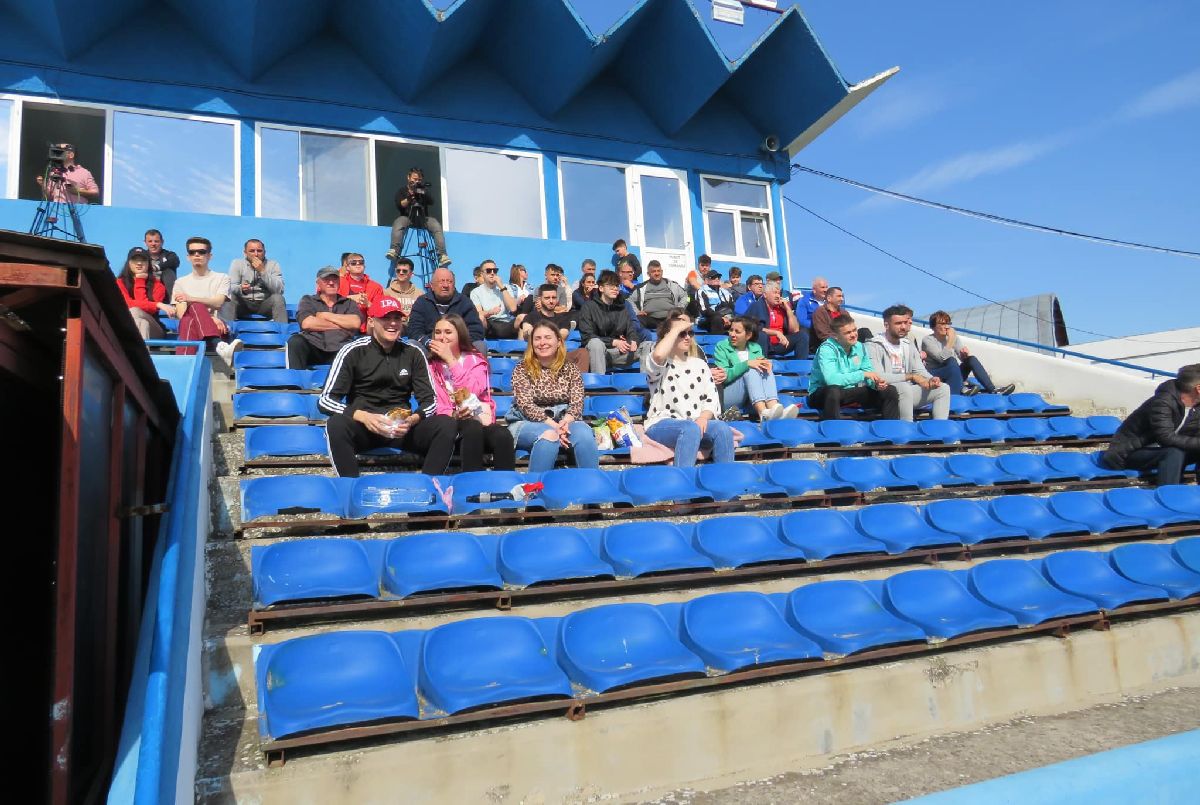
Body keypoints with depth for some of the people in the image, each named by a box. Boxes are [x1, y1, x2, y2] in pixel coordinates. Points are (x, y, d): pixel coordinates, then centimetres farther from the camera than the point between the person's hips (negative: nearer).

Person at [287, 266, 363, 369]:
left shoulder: (350, 303, 22)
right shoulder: (308, 300, 20)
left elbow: (356, 323, 0)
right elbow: (306, 323, -1)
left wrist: (326, 315, 4)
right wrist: (342, 325, 3)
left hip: (339, 349, 0)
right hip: (312, 347, 0)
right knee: (295, 341, -31)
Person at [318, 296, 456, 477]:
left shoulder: (413, 354, 5)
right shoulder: (353, 351, -3)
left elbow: (429, 400, 5)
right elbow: (325, 400, -7)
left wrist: (412, 420, -18)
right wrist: (363, 416, -25)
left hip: (402, 427, 2)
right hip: (362, 426, -2)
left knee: (447, 425, -23)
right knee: (337, 424, -35)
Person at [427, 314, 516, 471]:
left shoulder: (476, 360, 14)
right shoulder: (432, 365, 12)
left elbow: (473, 390, -7)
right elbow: (437, 405, 2)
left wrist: (450, 360, -6)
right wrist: (454, 414, -20)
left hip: (481, 419, 1)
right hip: (453, 423, -1)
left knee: (503, 436, -33)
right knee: (473, 428, -37)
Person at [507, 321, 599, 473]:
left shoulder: (570, 369, 10)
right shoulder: (522, 369, 2)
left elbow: (577, 403, 1)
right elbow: (526, 405, -9)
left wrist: (566, 421, -22)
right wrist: (552, 425, -23)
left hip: (563, 421, 2)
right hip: (528, 423, -2)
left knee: (584, 433, -30)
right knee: (549, 435, -36)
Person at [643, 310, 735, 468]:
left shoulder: (699, 364, 20)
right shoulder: (660, 363, 5)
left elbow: (712, 398, 11)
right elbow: (658, 355, -24)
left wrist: (703, 417, -12)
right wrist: (677, 328, -9)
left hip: (697, 423, 5)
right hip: (663, 424, -4)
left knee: (723, 429, -27)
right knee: (691, 429, -37)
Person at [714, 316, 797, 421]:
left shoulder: (756, 348, 15)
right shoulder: (722, 347, 2)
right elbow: (723, 376, -12)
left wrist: (765, 365, -18)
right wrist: (747, 364, -22)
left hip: (751, 399, 4)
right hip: (727, 396, -4)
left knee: (767, 371, -20)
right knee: (751, 370, -27)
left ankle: (773, 408, -46)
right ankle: (764, 414, -50)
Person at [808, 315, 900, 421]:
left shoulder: (860, 347, 1)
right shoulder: (826, 349, -21)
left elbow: (869, 371, 6)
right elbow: (831, 379, -34)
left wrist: (876, 383, -19)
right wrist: (862, 374, -29)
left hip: (851, 391, 7)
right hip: (823, 394, -7)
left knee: (890, 390, 0)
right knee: (833, 390, -41)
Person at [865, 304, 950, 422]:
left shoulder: (909, 344, 16)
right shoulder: (873, 346, -9)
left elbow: (920, 371, 14)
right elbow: (878, 377, -21)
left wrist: (931, 379, -11)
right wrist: (911, 376, -18)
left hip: (907, 392, 8)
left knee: (943, 388, -4)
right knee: (904, 387, -36)